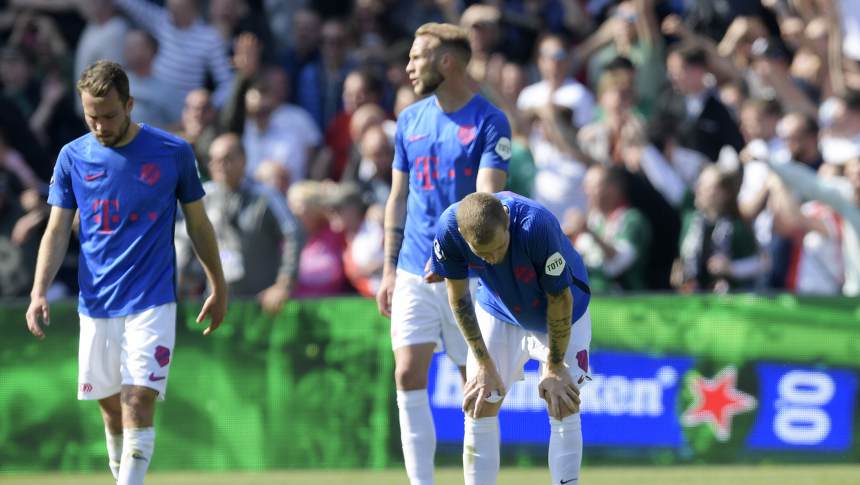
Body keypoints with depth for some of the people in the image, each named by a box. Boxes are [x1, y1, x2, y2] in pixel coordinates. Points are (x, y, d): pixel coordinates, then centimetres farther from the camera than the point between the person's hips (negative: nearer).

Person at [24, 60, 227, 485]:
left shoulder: (173, 153, -1)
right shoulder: (73, 157, 3)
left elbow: (198, 223, 9)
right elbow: (57, 231, 4)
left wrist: (219, 288, 14)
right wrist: (39, 292, -10)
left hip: (152, 303, -3)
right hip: (96, 306, 3)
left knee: (138, 403, -14)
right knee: (111, 411, 9)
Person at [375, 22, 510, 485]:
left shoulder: (490, 122, -6)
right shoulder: (410, 120, 10)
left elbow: (485, 198, -16)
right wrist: (389, 269, 11)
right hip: (414, 273, 4)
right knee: (408, 377, -6)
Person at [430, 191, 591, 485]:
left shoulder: (537, 226, -41)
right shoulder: (449, 228, -32)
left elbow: (560, 301, -26)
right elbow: (458, 296, -13)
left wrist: (555, 367, -14)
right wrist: (485, 365, -10)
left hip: (561, 317, -3)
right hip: (499, 313, 3)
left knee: (564, 410, -9)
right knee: (479, 408, -4)